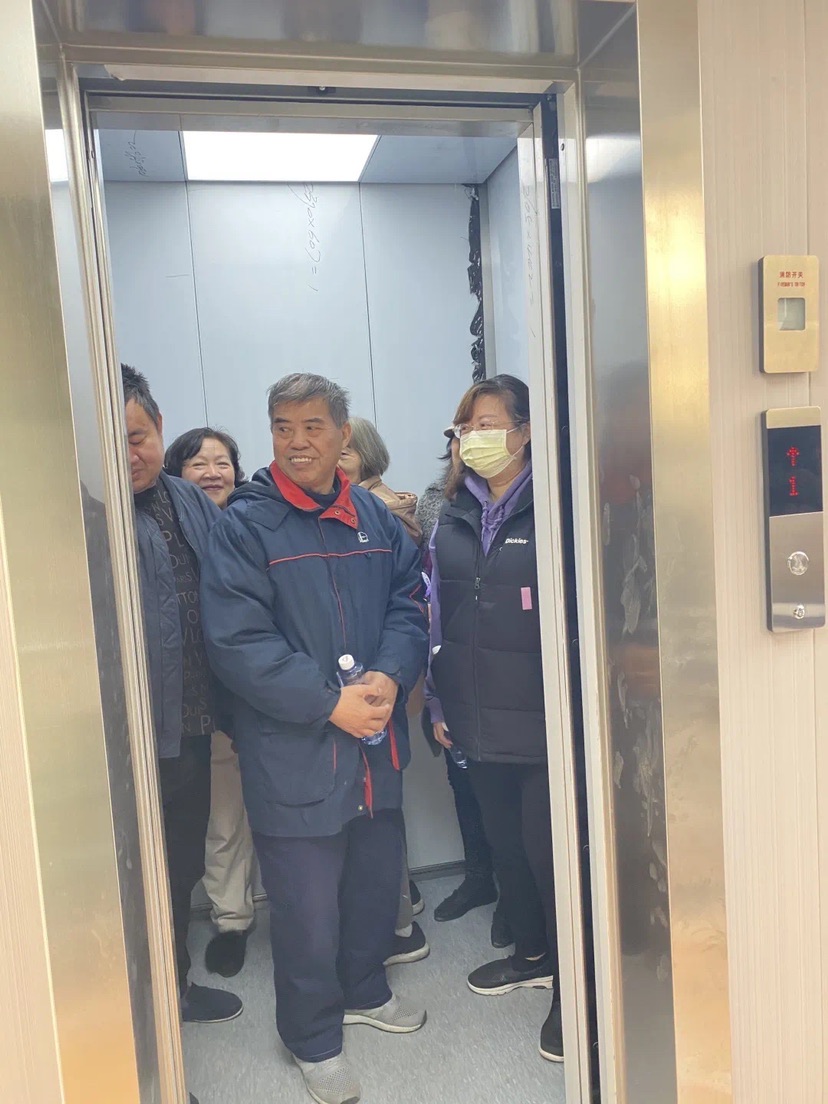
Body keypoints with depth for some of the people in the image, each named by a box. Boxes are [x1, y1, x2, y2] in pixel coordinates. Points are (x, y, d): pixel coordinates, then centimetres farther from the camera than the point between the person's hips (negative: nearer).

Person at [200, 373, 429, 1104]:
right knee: (308, 907, 8)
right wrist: (331, 702, -19)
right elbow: (236, 639, -16)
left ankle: (364, 991, 48)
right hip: (293, 756, -5)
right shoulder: (245, 524, -9)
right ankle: (314, 1039, 34)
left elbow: (408, 602, 5)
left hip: (377, 743, 5)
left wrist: (390, 674, -15)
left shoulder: (374, 516, 7)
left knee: (378, 879, 21)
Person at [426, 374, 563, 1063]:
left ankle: (573, 987, 25)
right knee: (503, 840, 18)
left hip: (540, 715, -5)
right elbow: (438, 615, 10)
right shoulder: (453, 518, 7)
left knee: (547, 845, 2)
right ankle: (533, 954, 41)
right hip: (478, 716, 6)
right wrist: (439, 705, 11)